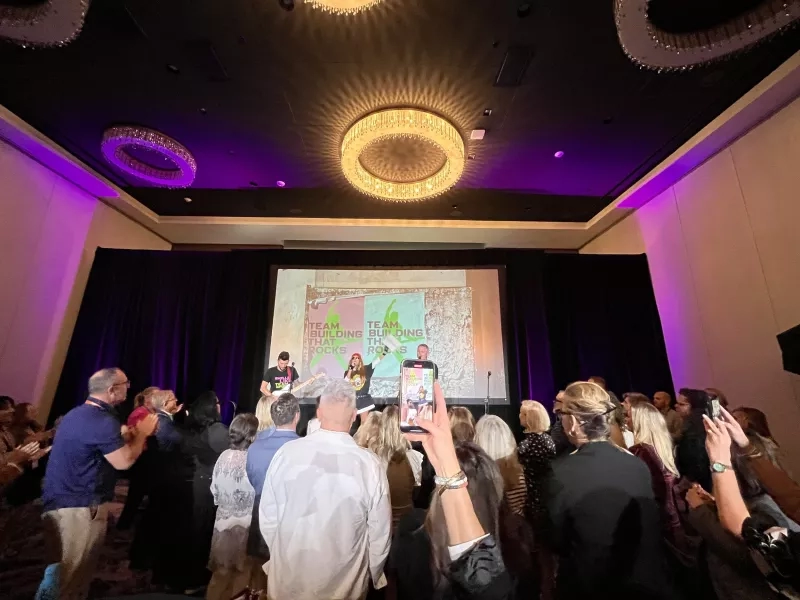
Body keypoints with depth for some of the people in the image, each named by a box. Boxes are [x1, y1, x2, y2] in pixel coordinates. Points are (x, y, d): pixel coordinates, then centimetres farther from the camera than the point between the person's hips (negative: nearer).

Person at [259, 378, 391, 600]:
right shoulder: (370, 465, -22)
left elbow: (267, 519, -6)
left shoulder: (286, 453, -17)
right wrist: (374, 578, 8)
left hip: (287, 581, 2)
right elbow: (379, 534, -12)